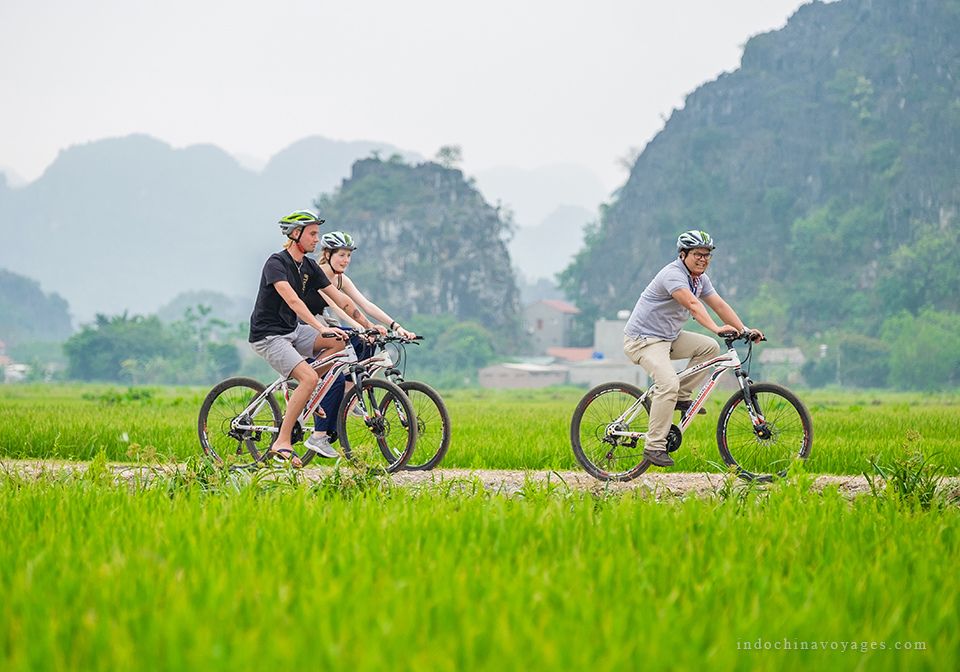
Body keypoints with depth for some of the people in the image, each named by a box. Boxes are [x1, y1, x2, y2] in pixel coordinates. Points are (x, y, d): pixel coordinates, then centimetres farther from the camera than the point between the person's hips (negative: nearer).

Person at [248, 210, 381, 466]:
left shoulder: (309, 267, 7)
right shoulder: (276, 263, -18)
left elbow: (340, 299, 7)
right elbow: (292, 300, -32)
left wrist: (369, 327, -1)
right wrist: (322, 328, -42)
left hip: (293, 330, 8)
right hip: (268, 336, -8)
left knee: (339, 341, -8)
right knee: (309, 378, -24)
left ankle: (301, 393, 3)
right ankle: (282, 443, -19)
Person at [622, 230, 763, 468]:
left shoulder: (700, 278, 7)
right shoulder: (673, 274, -22)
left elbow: (719, 305, 5)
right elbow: (693, 304, -37)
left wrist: (744, 330, -6)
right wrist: (716, 329, -48)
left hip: (668, 336, 9)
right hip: (644, 339, -9)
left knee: (709, 347, -1)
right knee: (669, 384, -26)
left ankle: (681, 397, 7)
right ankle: (654, 446, -21)